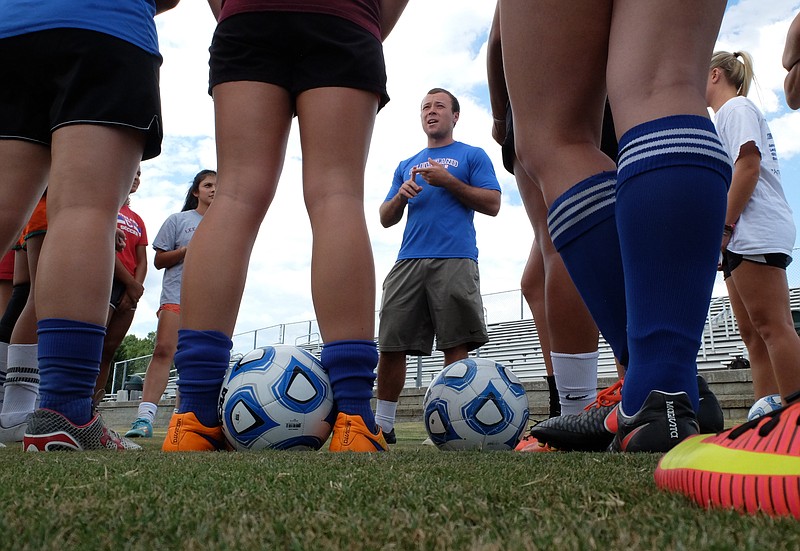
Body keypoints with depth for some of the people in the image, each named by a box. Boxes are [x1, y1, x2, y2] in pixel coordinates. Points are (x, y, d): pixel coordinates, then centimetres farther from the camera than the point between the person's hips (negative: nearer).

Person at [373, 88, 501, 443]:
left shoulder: (472, 156, 15)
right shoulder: (406, 165, 27)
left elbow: (492, 204, 2)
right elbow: (386, 219, 23)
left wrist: (448, 181, -5)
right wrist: (401, 194, 3)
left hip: (455, 260, -4)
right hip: (408, 261, 4)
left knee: (456, 345, -9)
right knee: (391, 345, -1)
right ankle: (383, 424, 8)